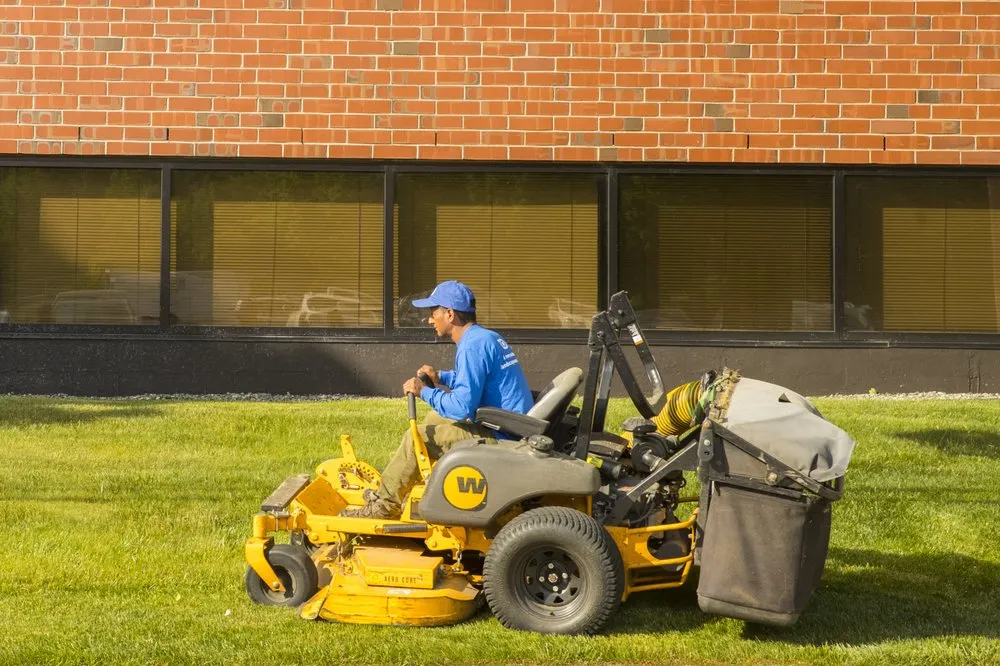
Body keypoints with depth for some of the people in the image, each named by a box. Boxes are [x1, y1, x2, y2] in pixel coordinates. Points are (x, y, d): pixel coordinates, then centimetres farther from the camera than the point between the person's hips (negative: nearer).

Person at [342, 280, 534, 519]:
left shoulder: (472, 346, -19)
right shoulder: (488, 337, 13)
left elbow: (462, 407, -26)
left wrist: (424, 391, -12)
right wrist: (441, 377, 21)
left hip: (500, 437, -11)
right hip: (516, 427, 11)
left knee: (417, 437, -10)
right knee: (435, 418, 23)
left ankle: (384, 506, 2)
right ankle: (391, 489, 25)